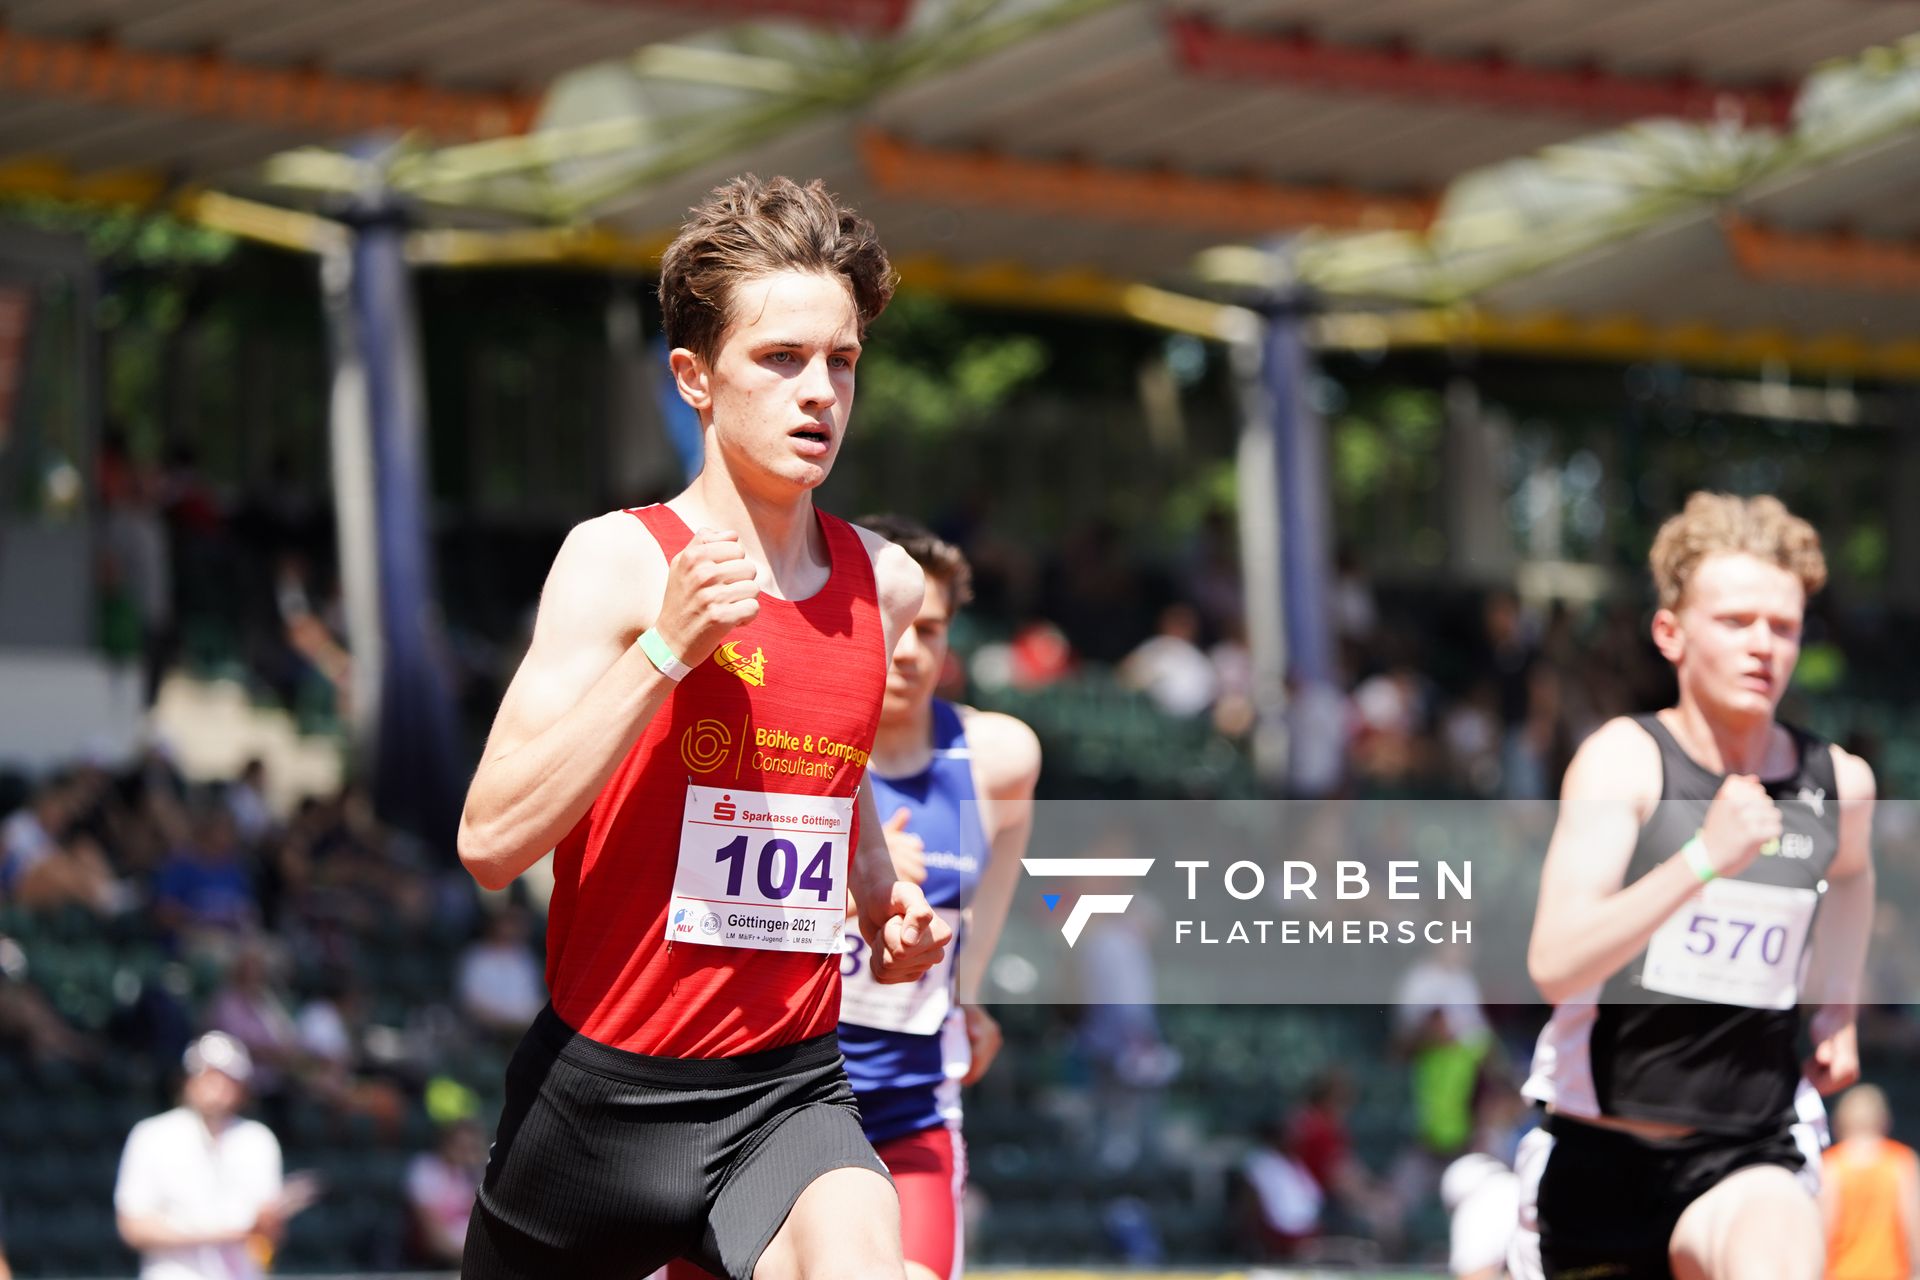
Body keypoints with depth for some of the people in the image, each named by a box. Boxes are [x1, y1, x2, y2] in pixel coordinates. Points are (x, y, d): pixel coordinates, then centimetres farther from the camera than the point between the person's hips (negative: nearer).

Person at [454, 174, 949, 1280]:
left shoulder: (885, 584, 5)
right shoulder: (619, 561, -10)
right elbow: (491, 841, -19)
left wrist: (885, 907, 10)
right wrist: (666, 649, -23)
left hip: (786, 1093, 2)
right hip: (598, 1092, -2)